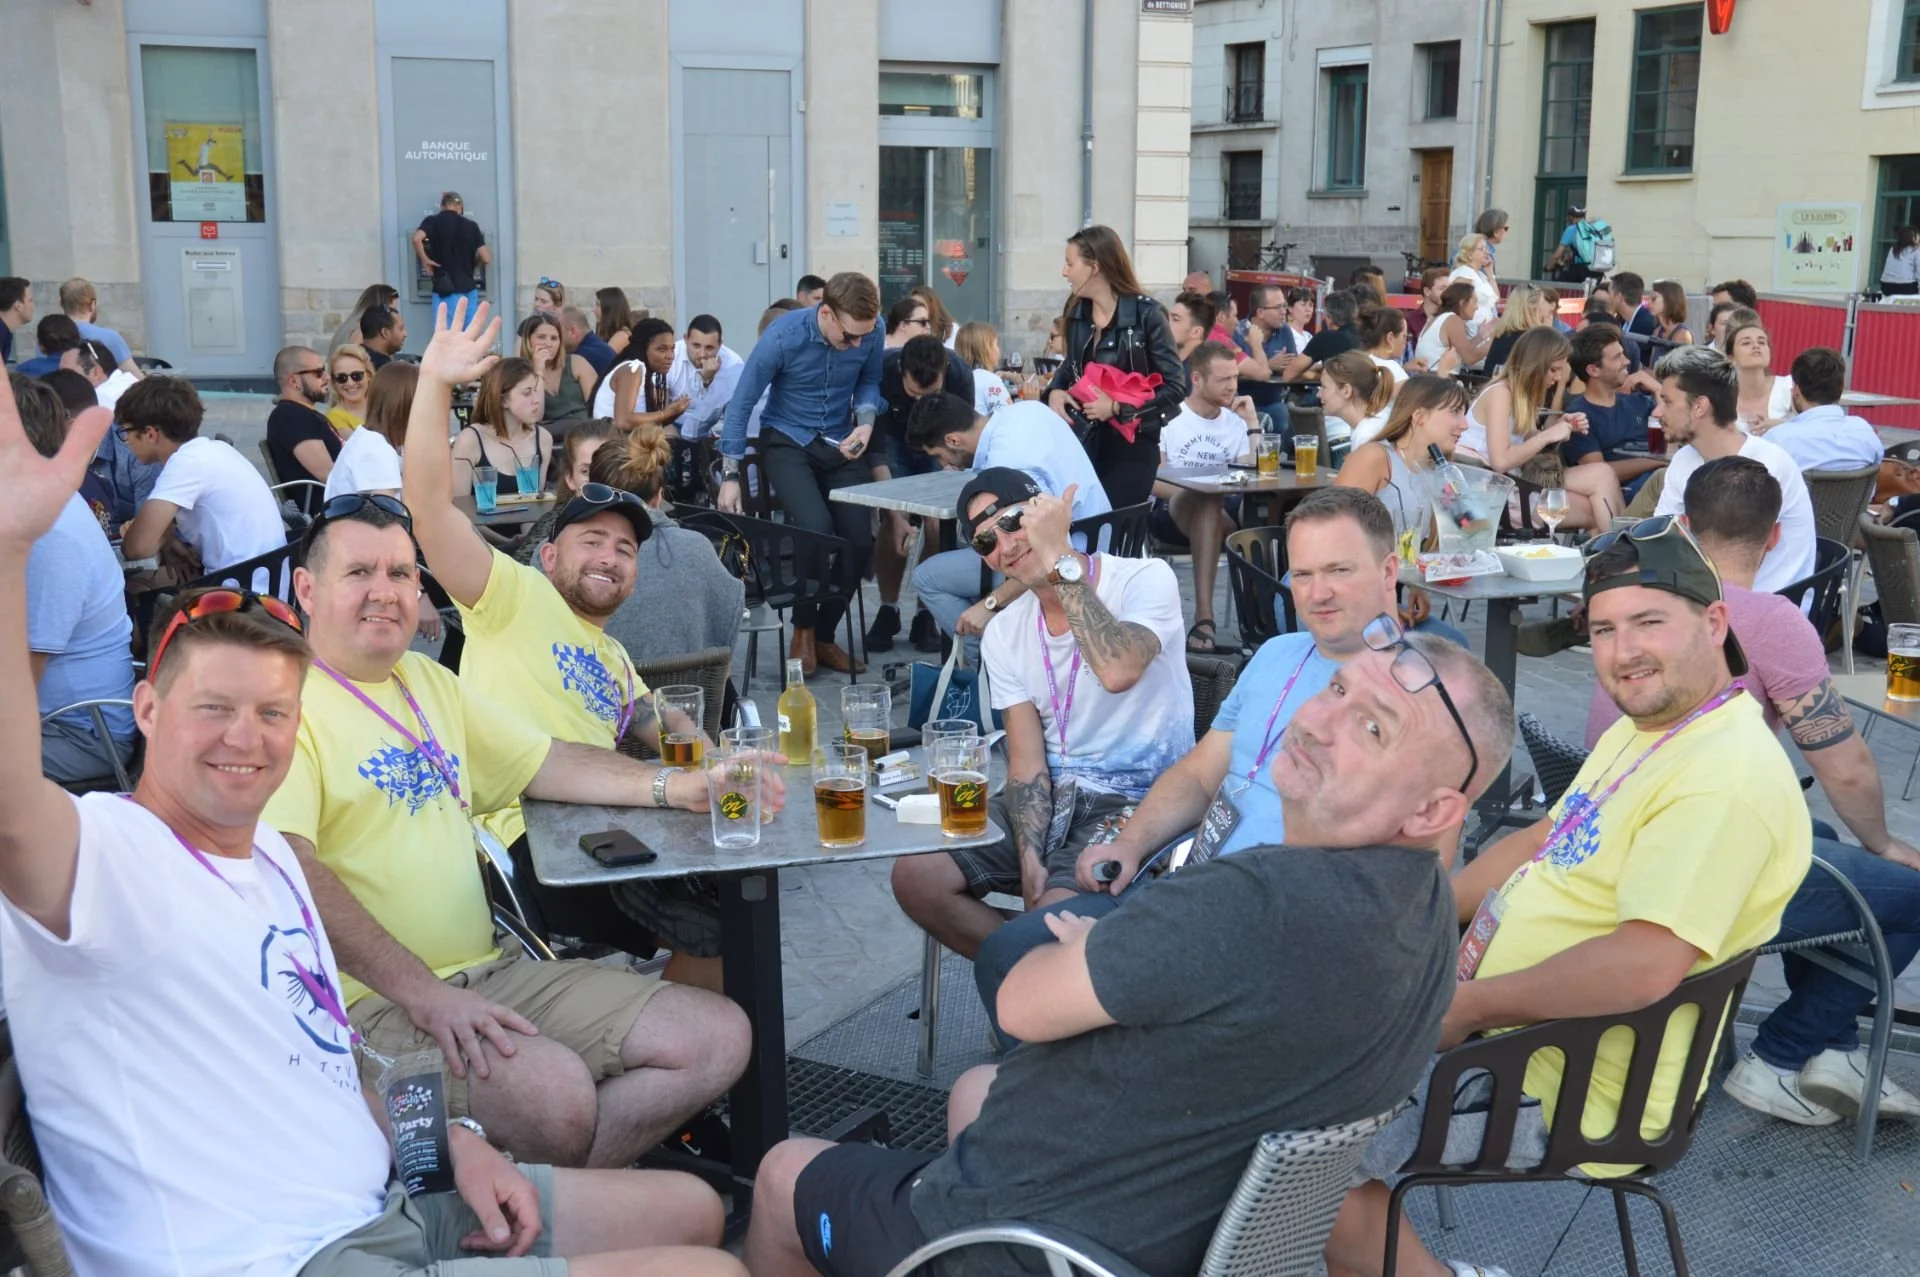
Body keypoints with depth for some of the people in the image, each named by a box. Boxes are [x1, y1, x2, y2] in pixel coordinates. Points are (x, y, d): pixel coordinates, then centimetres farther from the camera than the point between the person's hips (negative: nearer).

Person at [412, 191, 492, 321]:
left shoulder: (432, 221, 1)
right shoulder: (471, 225, 6)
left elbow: (417, 238, -19)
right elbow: (486, 259, 0)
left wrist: (425, 260, -4)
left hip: (445, 290, -2)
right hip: (468, 289, 2)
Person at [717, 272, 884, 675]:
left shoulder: (871, 332, -11)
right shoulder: (783, 337, -20)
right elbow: (741, 404, -10)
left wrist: (865, 423, -12)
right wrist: (730, 478, -9)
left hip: (841, 444, 4)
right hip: (787, 442, -4)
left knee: (858, 541, -11)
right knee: (817, 528, -26)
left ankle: (825, 635, 13)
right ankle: (803, 631, -3)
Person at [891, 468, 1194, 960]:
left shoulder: (1146, 579, -9)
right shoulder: (1003, 634, 8)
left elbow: (1117, 672, -31)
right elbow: (1027, 762, 2)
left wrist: (1059, 559, -25)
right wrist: (1029, 859, -14)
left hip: (1140, 799, -6)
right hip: (1054, 796, 6)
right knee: (915, 877, -12)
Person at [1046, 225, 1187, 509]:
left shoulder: (1145, 314, -12)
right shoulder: (1076, 310, 6)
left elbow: (1176, 387, -12)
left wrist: (1118, 407, -19)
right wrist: (1055, 390, 0)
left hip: (1131, 448, -5)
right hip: (1083, 442, 5)